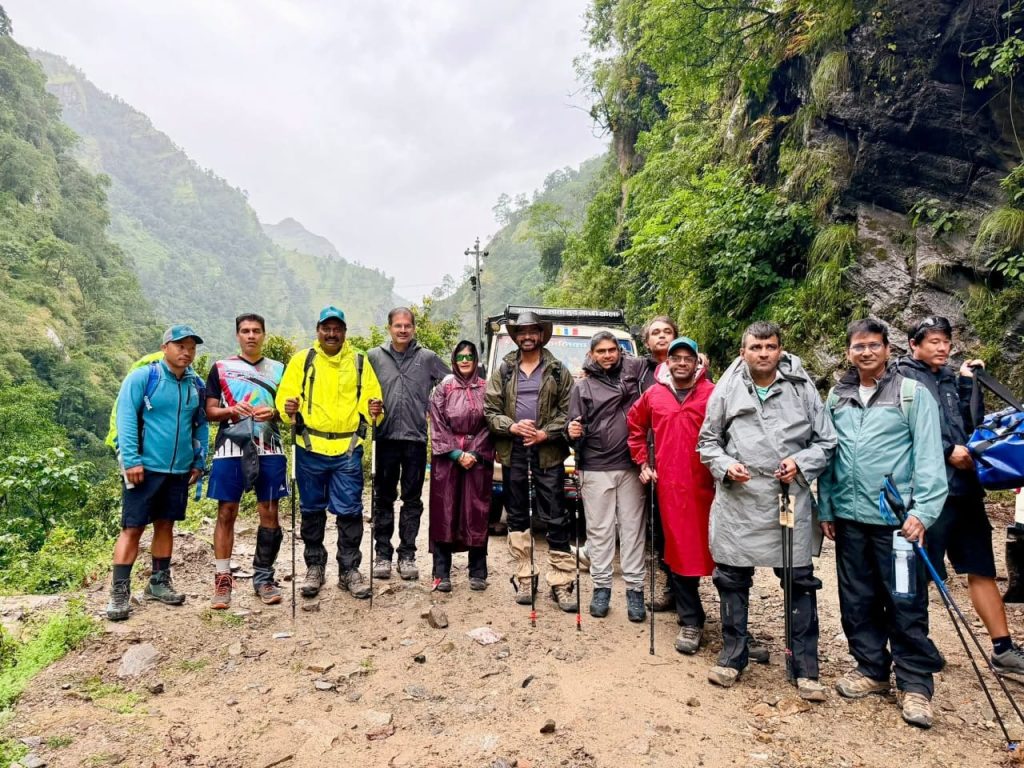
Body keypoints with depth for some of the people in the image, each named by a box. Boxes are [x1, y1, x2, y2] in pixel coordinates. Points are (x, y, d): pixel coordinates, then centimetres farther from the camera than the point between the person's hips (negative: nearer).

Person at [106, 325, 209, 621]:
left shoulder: (196, 384, 8)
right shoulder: (142, 377, -8)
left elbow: (201, 425, 13)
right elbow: (126, 418, -12)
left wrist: (199, 461, 9)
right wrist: (131, 460, -18)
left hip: (180, 470, 5)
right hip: (145, 467, -5)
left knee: (165, 525, 15)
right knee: (132, 529, 0)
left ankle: (159, 582, 27)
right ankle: (119, 591, 9)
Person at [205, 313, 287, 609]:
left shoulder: (278, 369, 14)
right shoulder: (221, 368, 9)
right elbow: (210, 411, 7)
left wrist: (273, 413, -8)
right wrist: (231, 410, -14)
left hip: (269, 449, 1)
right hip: (230, 448, -1)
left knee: (269, 513, 2)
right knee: (226, 512, 1)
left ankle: (263, 577, 14)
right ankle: (222, 580, 10)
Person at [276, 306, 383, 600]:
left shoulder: (359, 362, 8)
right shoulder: (302, 359, 5)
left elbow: (371, 400, 7)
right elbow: (285, 397, 1)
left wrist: (375, 410, -14)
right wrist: (289, 410, -20)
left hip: (348, 449, 0)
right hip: (310, 448, 0)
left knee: (349, 511, 3)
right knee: (312, 510, 11)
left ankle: (349, 569, 18)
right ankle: (314, 567, 27)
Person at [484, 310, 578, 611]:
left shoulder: (558, 371, 4)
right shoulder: (503, 370, 8)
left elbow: (568, 410, 1)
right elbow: (490, 410, 4)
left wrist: (545, 433, -13)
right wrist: (512, 427, -13)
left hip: (547, 451, -2)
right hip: (513, 451, 2)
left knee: (556, 518, -1)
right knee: (517, 517, 10)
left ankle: (561, 582, 7)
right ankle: (524, 578, 21)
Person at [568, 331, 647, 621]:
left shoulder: (634, 370, 6)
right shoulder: (583, 386, 6)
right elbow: (576, 427, 6)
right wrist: (573, 432, -16)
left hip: (631, 466, 0)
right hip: (595, 469, 0)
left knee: (633, 528, 6)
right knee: (599, 530, 6)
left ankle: (634, 589, 15)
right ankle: (601, 587, 18)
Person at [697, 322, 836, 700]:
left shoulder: (802, 388, 2)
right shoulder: (726, 390, 2)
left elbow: (826, 441, 7)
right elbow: (707, 441, 9)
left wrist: (801, 463, -10)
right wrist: (725, 466, -9)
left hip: (791, 502, 0)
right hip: (737, 502, 1)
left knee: (800, 584, 7)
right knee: (732, 581, 11)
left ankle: (806, 669, 23)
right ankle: (733, 657, 28)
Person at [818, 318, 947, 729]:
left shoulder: (913, 394, -3)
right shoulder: (837, 398, 9)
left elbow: (928, 457, -8)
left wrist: (923, 511, -16)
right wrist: (825, 509, 9)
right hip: (849, 517, 4)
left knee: (906, 605, 4)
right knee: (857, 601, 13)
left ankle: (915, 683, 19)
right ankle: (871, 669, 29)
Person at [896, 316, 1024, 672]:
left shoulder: (949, 378, 18)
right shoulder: (903, 376, -4)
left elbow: (969, 424, 13)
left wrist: (966, 383, 7)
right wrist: (948, 449, -16)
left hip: (964, 485, 7)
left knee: (982, 569, 13)